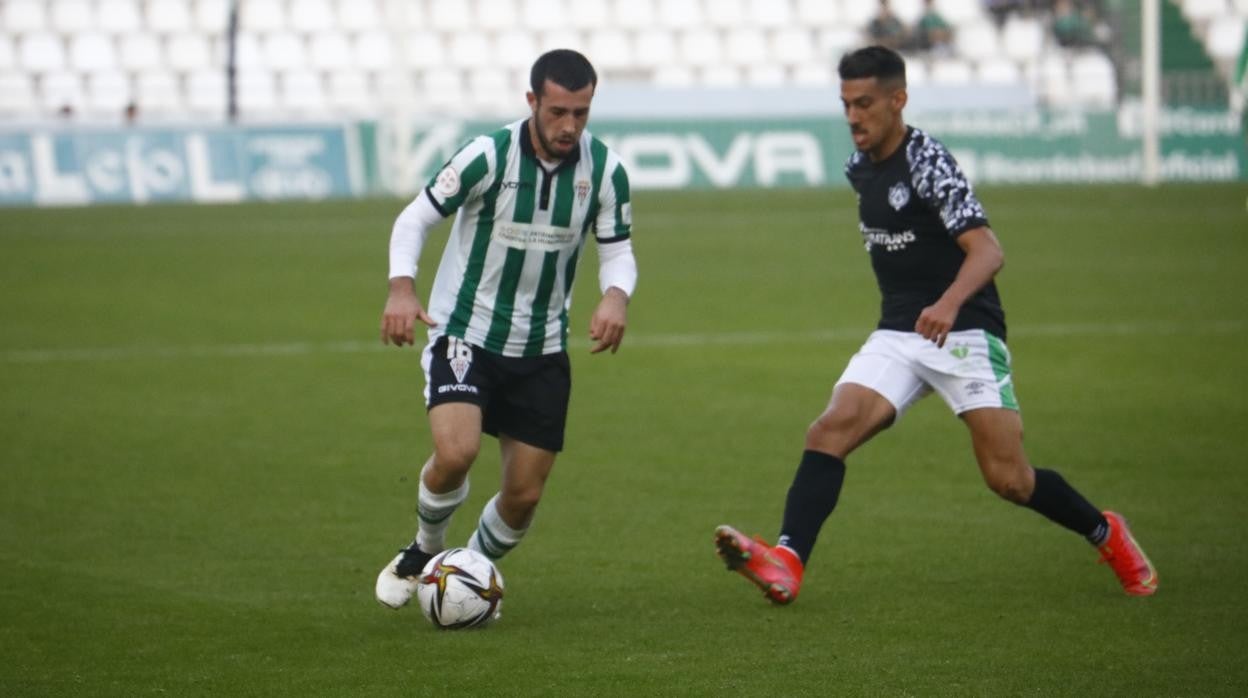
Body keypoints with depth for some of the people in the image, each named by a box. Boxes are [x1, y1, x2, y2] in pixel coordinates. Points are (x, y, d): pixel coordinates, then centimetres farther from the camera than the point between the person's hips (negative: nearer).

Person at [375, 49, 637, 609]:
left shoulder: (604, 171, -8)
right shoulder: (488, 156, -18)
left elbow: (618, 251, 0)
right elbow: (416, 217, -10)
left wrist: (616, 296, -24)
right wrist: (402, 286, -27)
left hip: (541, 351, 4)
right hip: (464, 336, -4)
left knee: (524, 496, 4)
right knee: (456, 453, -27)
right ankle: (424, 551, 5)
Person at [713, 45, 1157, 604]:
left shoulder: (927, 162, -15)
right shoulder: (859, 168, 9)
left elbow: (987, 250, -25)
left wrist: (949, 304, -43)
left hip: (964, 332, -6)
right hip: (897, 336, 7)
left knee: (1009, 479, -7)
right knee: (830, 431, -17)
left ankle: (1106, 534, 20)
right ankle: (786, 563, -29)